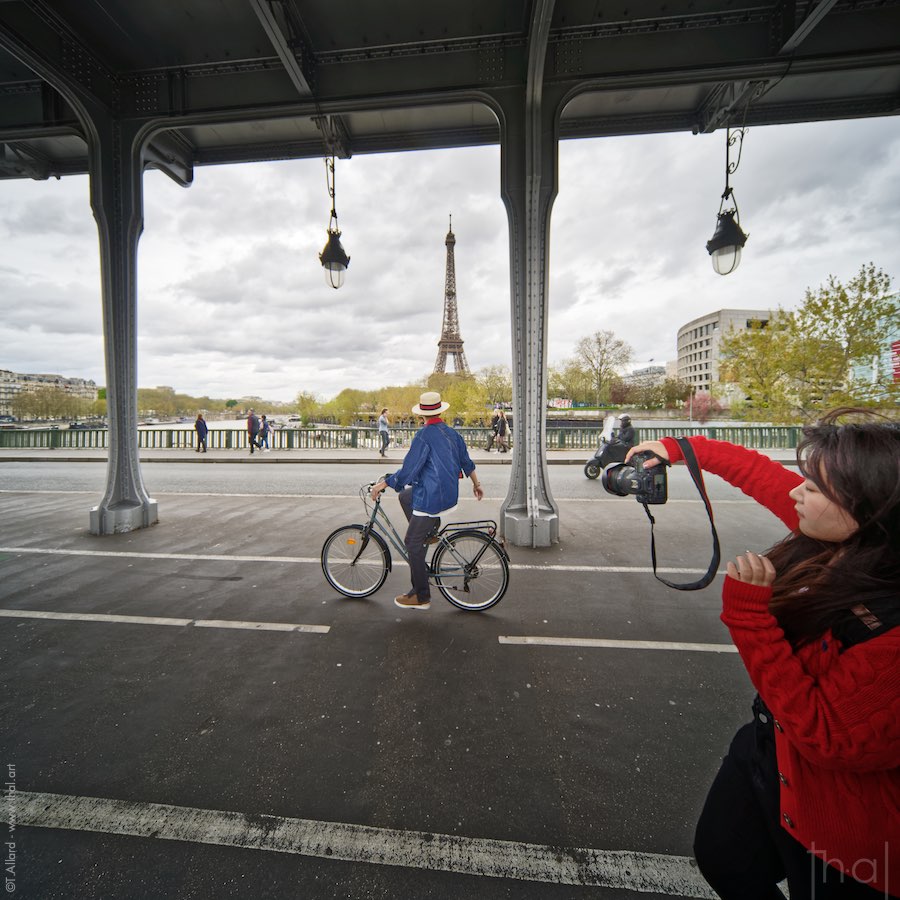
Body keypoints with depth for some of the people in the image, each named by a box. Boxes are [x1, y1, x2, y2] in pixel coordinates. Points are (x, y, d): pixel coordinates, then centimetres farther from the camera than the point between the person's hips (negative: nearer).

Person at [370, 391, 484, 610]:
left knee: (413, 543, 3)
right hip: (449, 492, 9)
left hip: (431, 498, -9)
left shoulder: (424, 435, -16)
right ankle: (429, 534, 25)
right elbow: (466, 461, 17)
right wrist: (476, 483, 30)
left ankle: (421, 596, 10)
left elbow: (408, 470, -18)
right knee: (405, 496, 28)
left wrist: (383, 483, -7)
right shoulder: (451, 432, 7)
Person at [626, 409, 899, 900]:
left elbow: (825, 739, -29)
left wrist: (752, 611, -34)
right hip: (769, 744, 6)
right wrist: (681, 447, 9)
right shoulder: (831, 538, -16)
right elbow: (762, 473, 0)